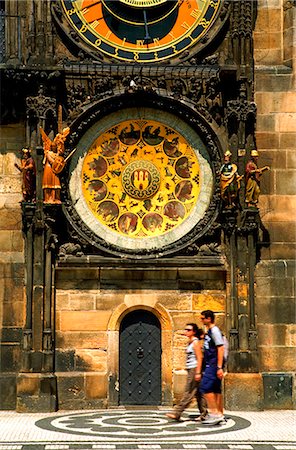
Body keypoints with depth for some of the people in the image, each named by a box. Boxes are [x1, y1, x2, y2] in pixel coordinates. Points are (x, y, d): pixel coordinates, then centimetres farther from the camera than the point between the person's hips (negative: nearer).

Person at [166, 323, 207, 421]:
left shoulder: (196, 342, -10)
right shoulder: (190, 342, 17)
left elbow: (199, 358, -15)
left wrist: (198, 373, -20)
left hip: (194, 369, -10)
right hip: (190, 370, 10)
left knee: (188, 393, -7)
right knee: (198, 393, 9)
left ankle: (177, 413, -10)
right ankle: (204, 413, 12)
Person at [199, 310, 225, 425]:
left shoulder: (214, 330, -11)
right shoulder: (209, 331, 19)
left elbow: (220, 348, -17)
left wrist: (219, 367, -21)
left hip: (214, 365, -10)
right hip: (210, 365, 10)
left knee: (205, 388, -13)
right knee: (216, 390, 10)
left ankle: (214, 413, -12)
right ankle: (220, 415, 13)